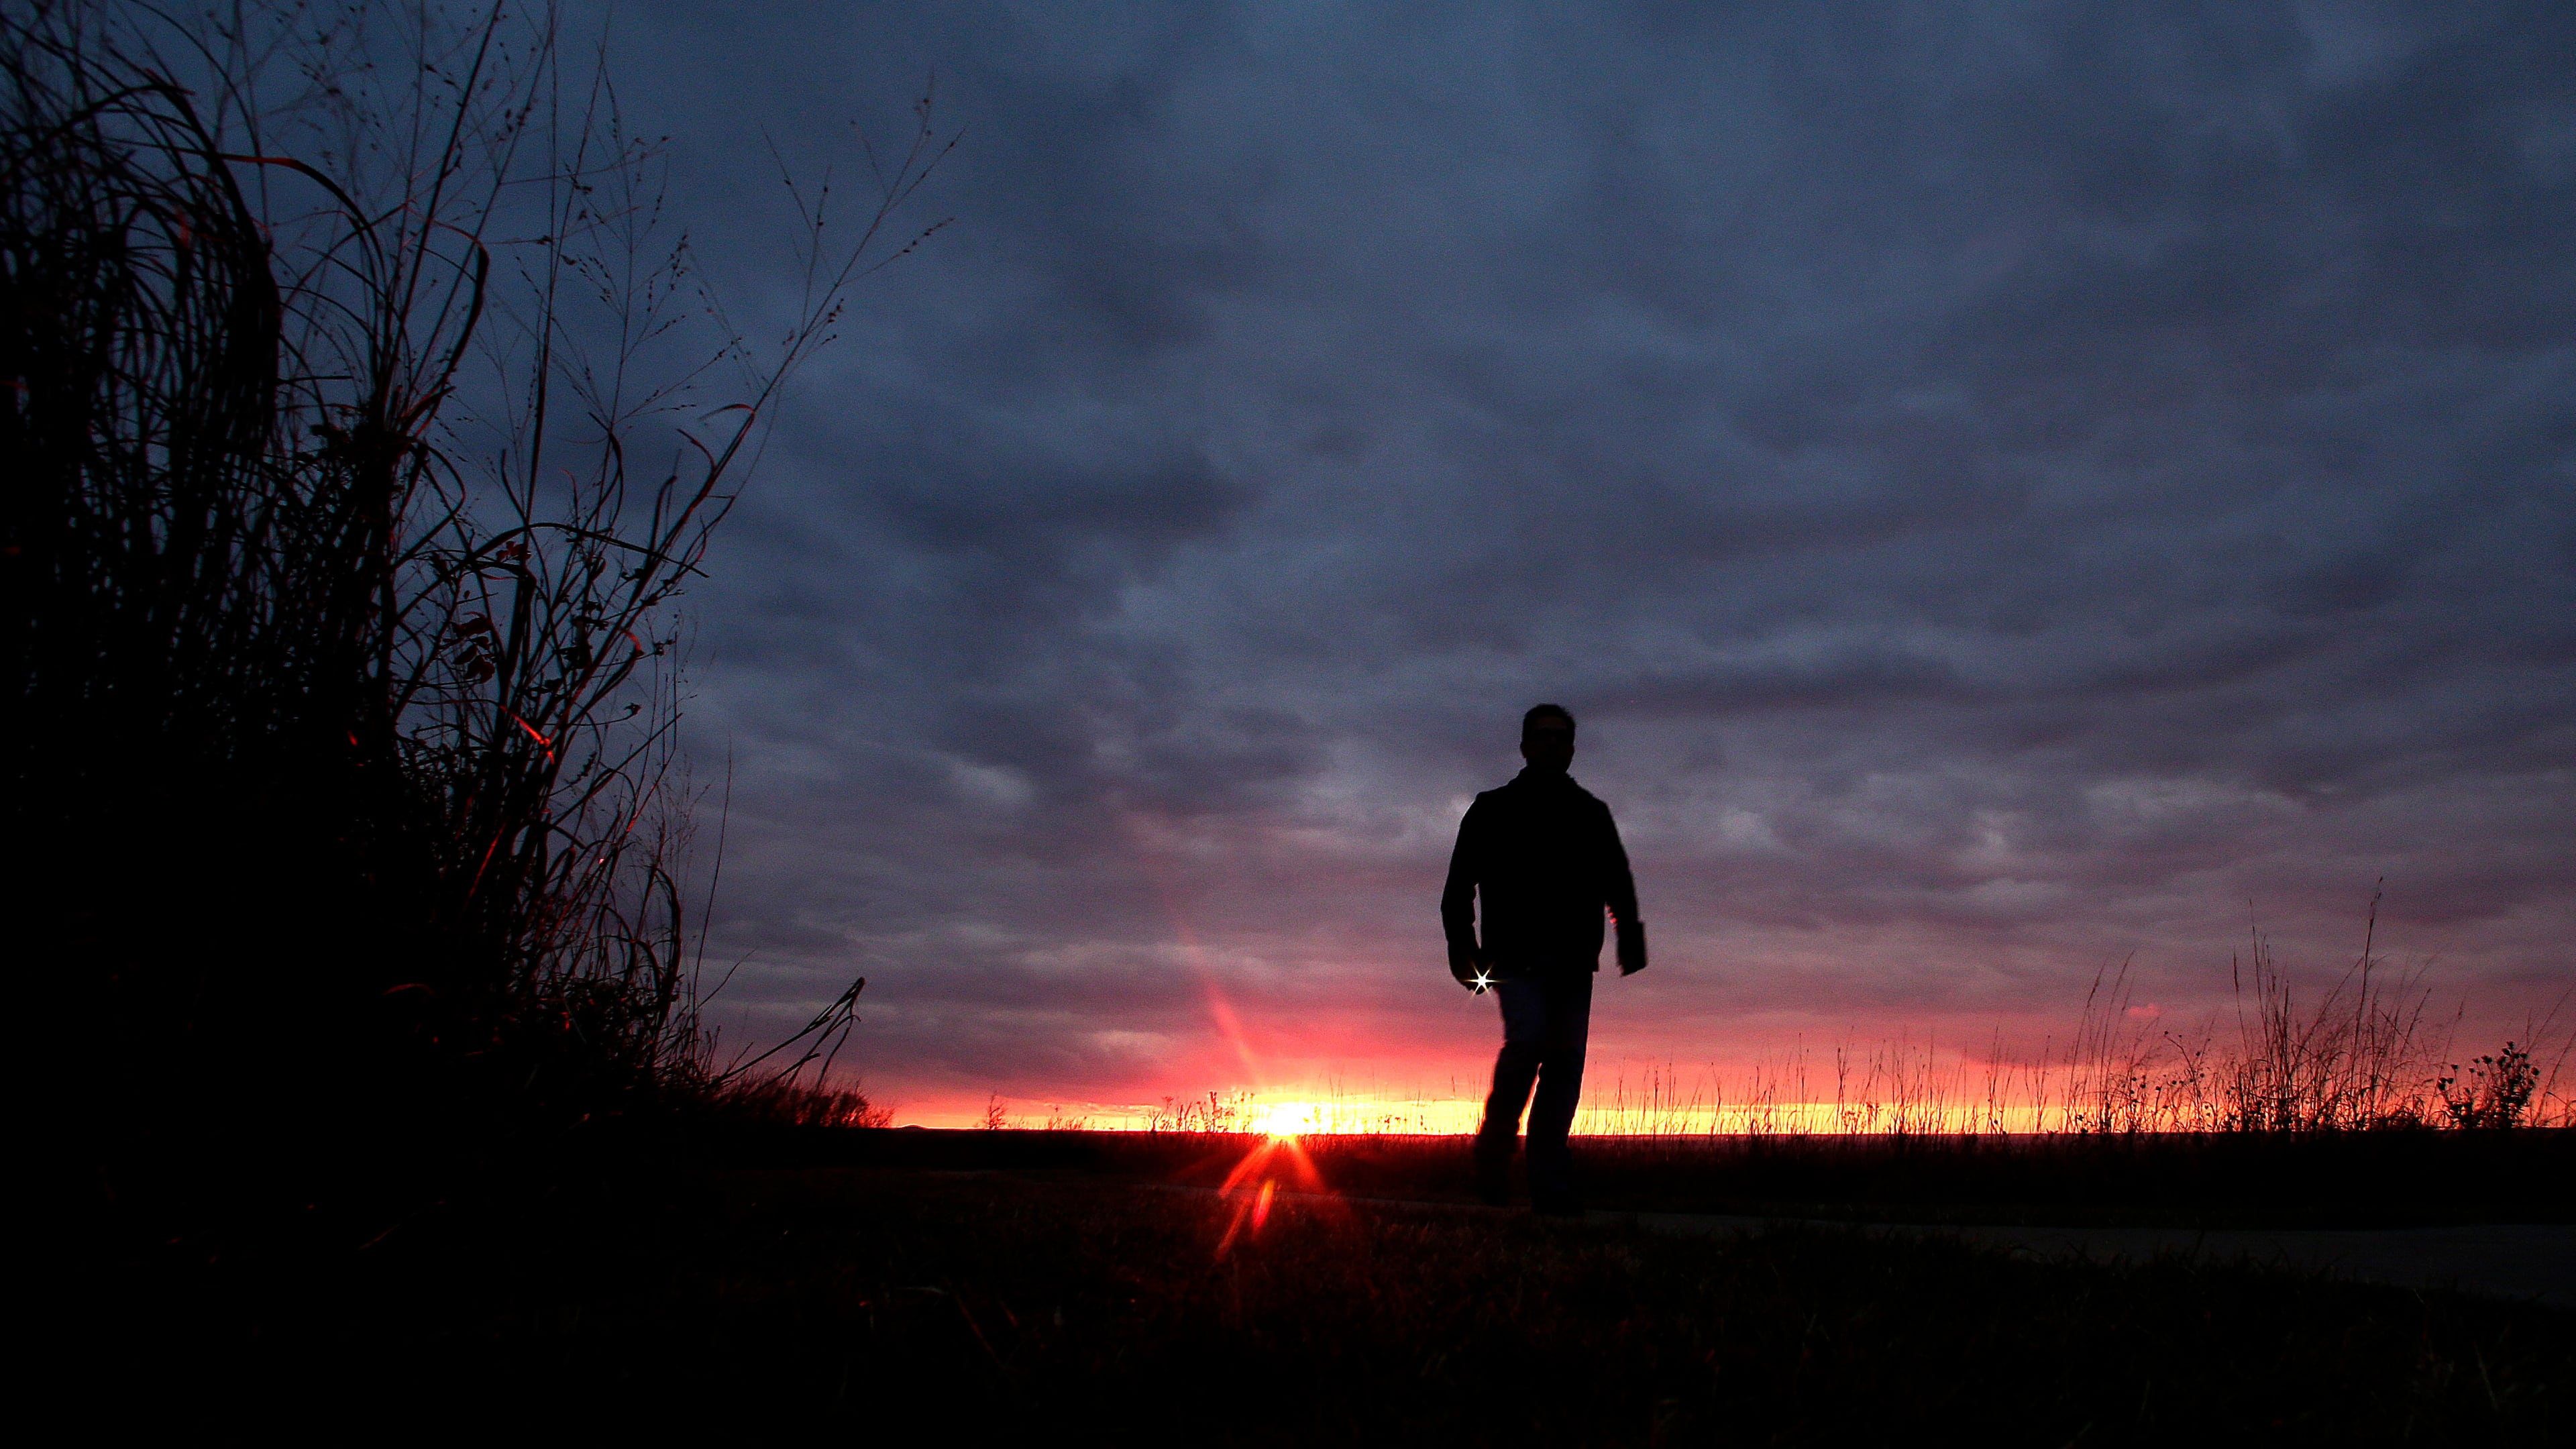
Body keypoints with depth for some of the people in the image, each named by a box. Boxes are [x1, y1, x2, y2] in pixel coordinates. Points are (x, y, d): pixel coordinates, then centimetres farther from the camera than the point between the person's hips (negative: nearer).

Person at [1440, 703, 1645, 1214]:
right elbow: (1460, 884, 7)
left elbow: (1617, 883, 15)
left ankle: (1551, 1186, 1)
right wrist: (1462, 945, -6)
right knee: (1527, 1040, -21)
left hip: (1573, 961, 3)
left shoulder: (1591, 814, 19)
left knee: (1566, 1063, -3)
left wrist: (1630, 937, -2)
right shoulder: (1493, 810, 12)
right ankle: (1494, 1151, -1)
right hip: (1517, 956, -3)